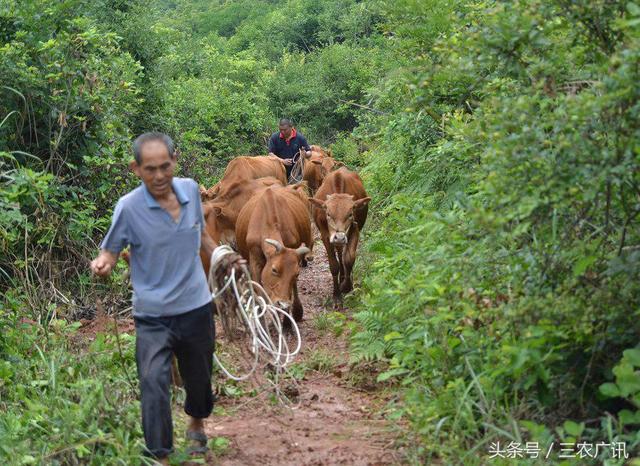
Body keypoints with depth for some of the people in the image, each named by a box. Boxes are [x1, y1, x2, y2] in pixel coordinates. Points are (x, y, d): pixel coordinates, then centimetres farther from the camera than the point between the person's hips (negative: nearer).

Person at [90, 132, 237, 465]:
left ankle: (196, 425, 52)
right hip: (152, 315, -4)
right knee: (153, 382, -19)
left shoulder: (190, 189, -3)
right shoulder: (129, 207, -17)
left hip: (196, 306, 4)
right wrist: (102, 264, -32)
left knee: (199, 376, 21)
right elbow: (110, 252, -11)